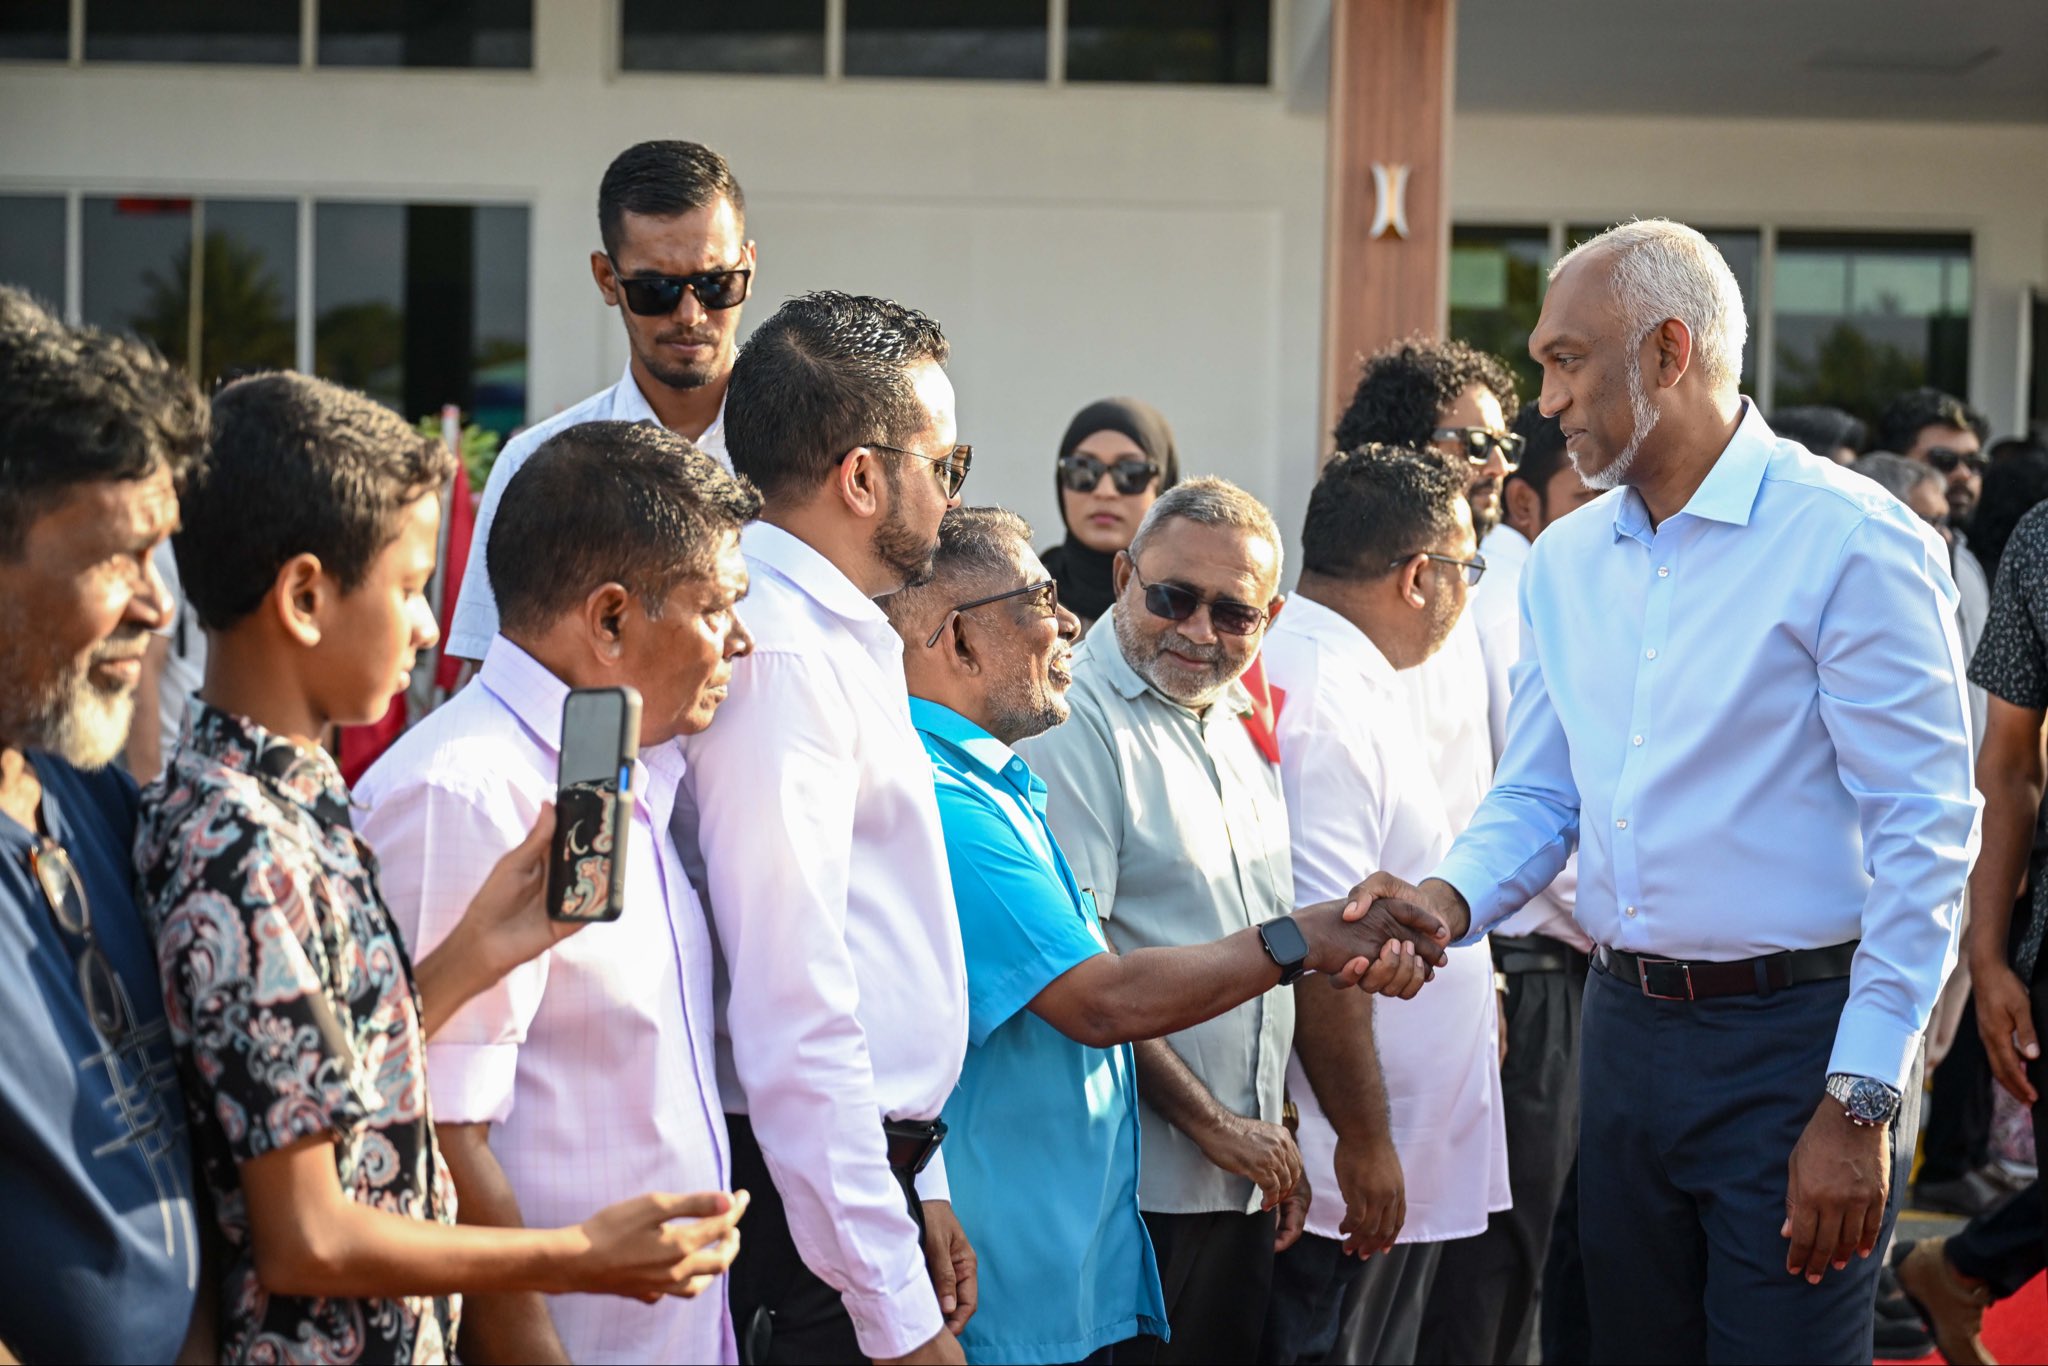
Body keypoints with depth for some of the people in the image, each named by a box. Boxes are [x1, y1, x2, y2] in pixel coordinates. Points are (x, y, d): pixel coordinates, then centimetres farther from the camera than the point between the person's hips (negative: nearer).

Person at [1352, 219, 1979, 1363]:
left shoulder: (1852, 540, -11)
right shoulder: (1565, 561, 11)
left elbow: (1926, 834, -14)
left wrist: (1860, 1103, -16)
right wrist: (1453, 900, -7)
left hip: (1793, 1037, -6)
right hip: (1626, 1027, 7)